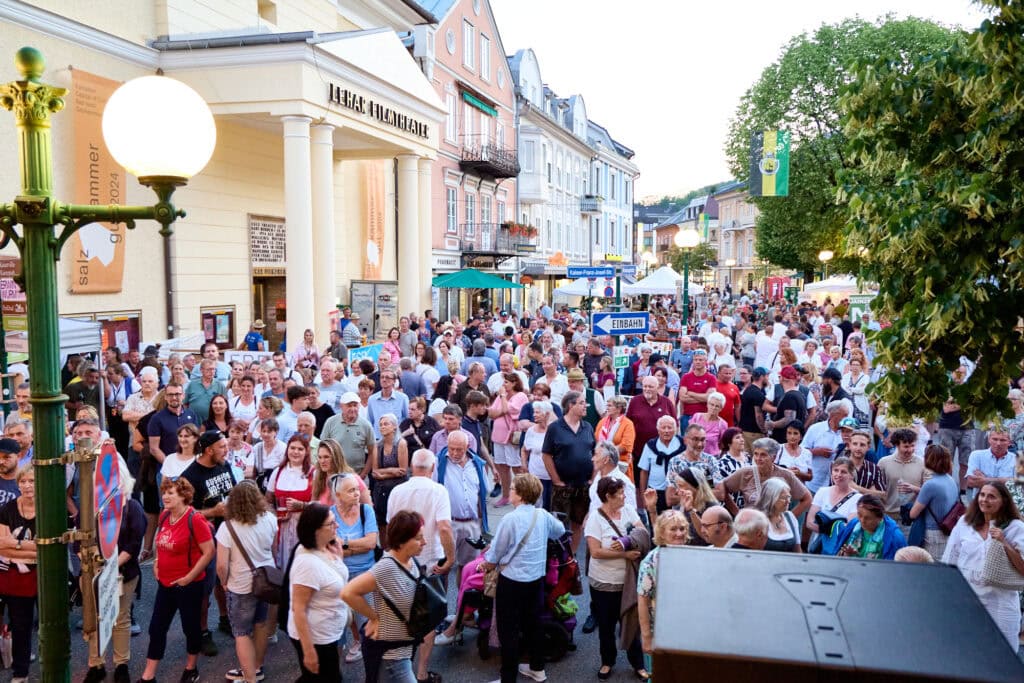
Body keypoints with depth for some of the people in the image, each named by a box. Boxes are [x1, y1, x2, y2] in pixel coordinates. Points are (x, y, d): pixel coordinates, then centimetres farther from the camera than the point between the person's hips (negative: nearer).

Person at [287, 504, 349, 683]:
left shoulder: (327, 548, -4)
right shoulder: (308, 562, -29)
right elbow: (298, 609, -26)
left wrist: (338, 550, -2)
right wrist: (309, 651, -24)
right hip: (314, 638, -8)